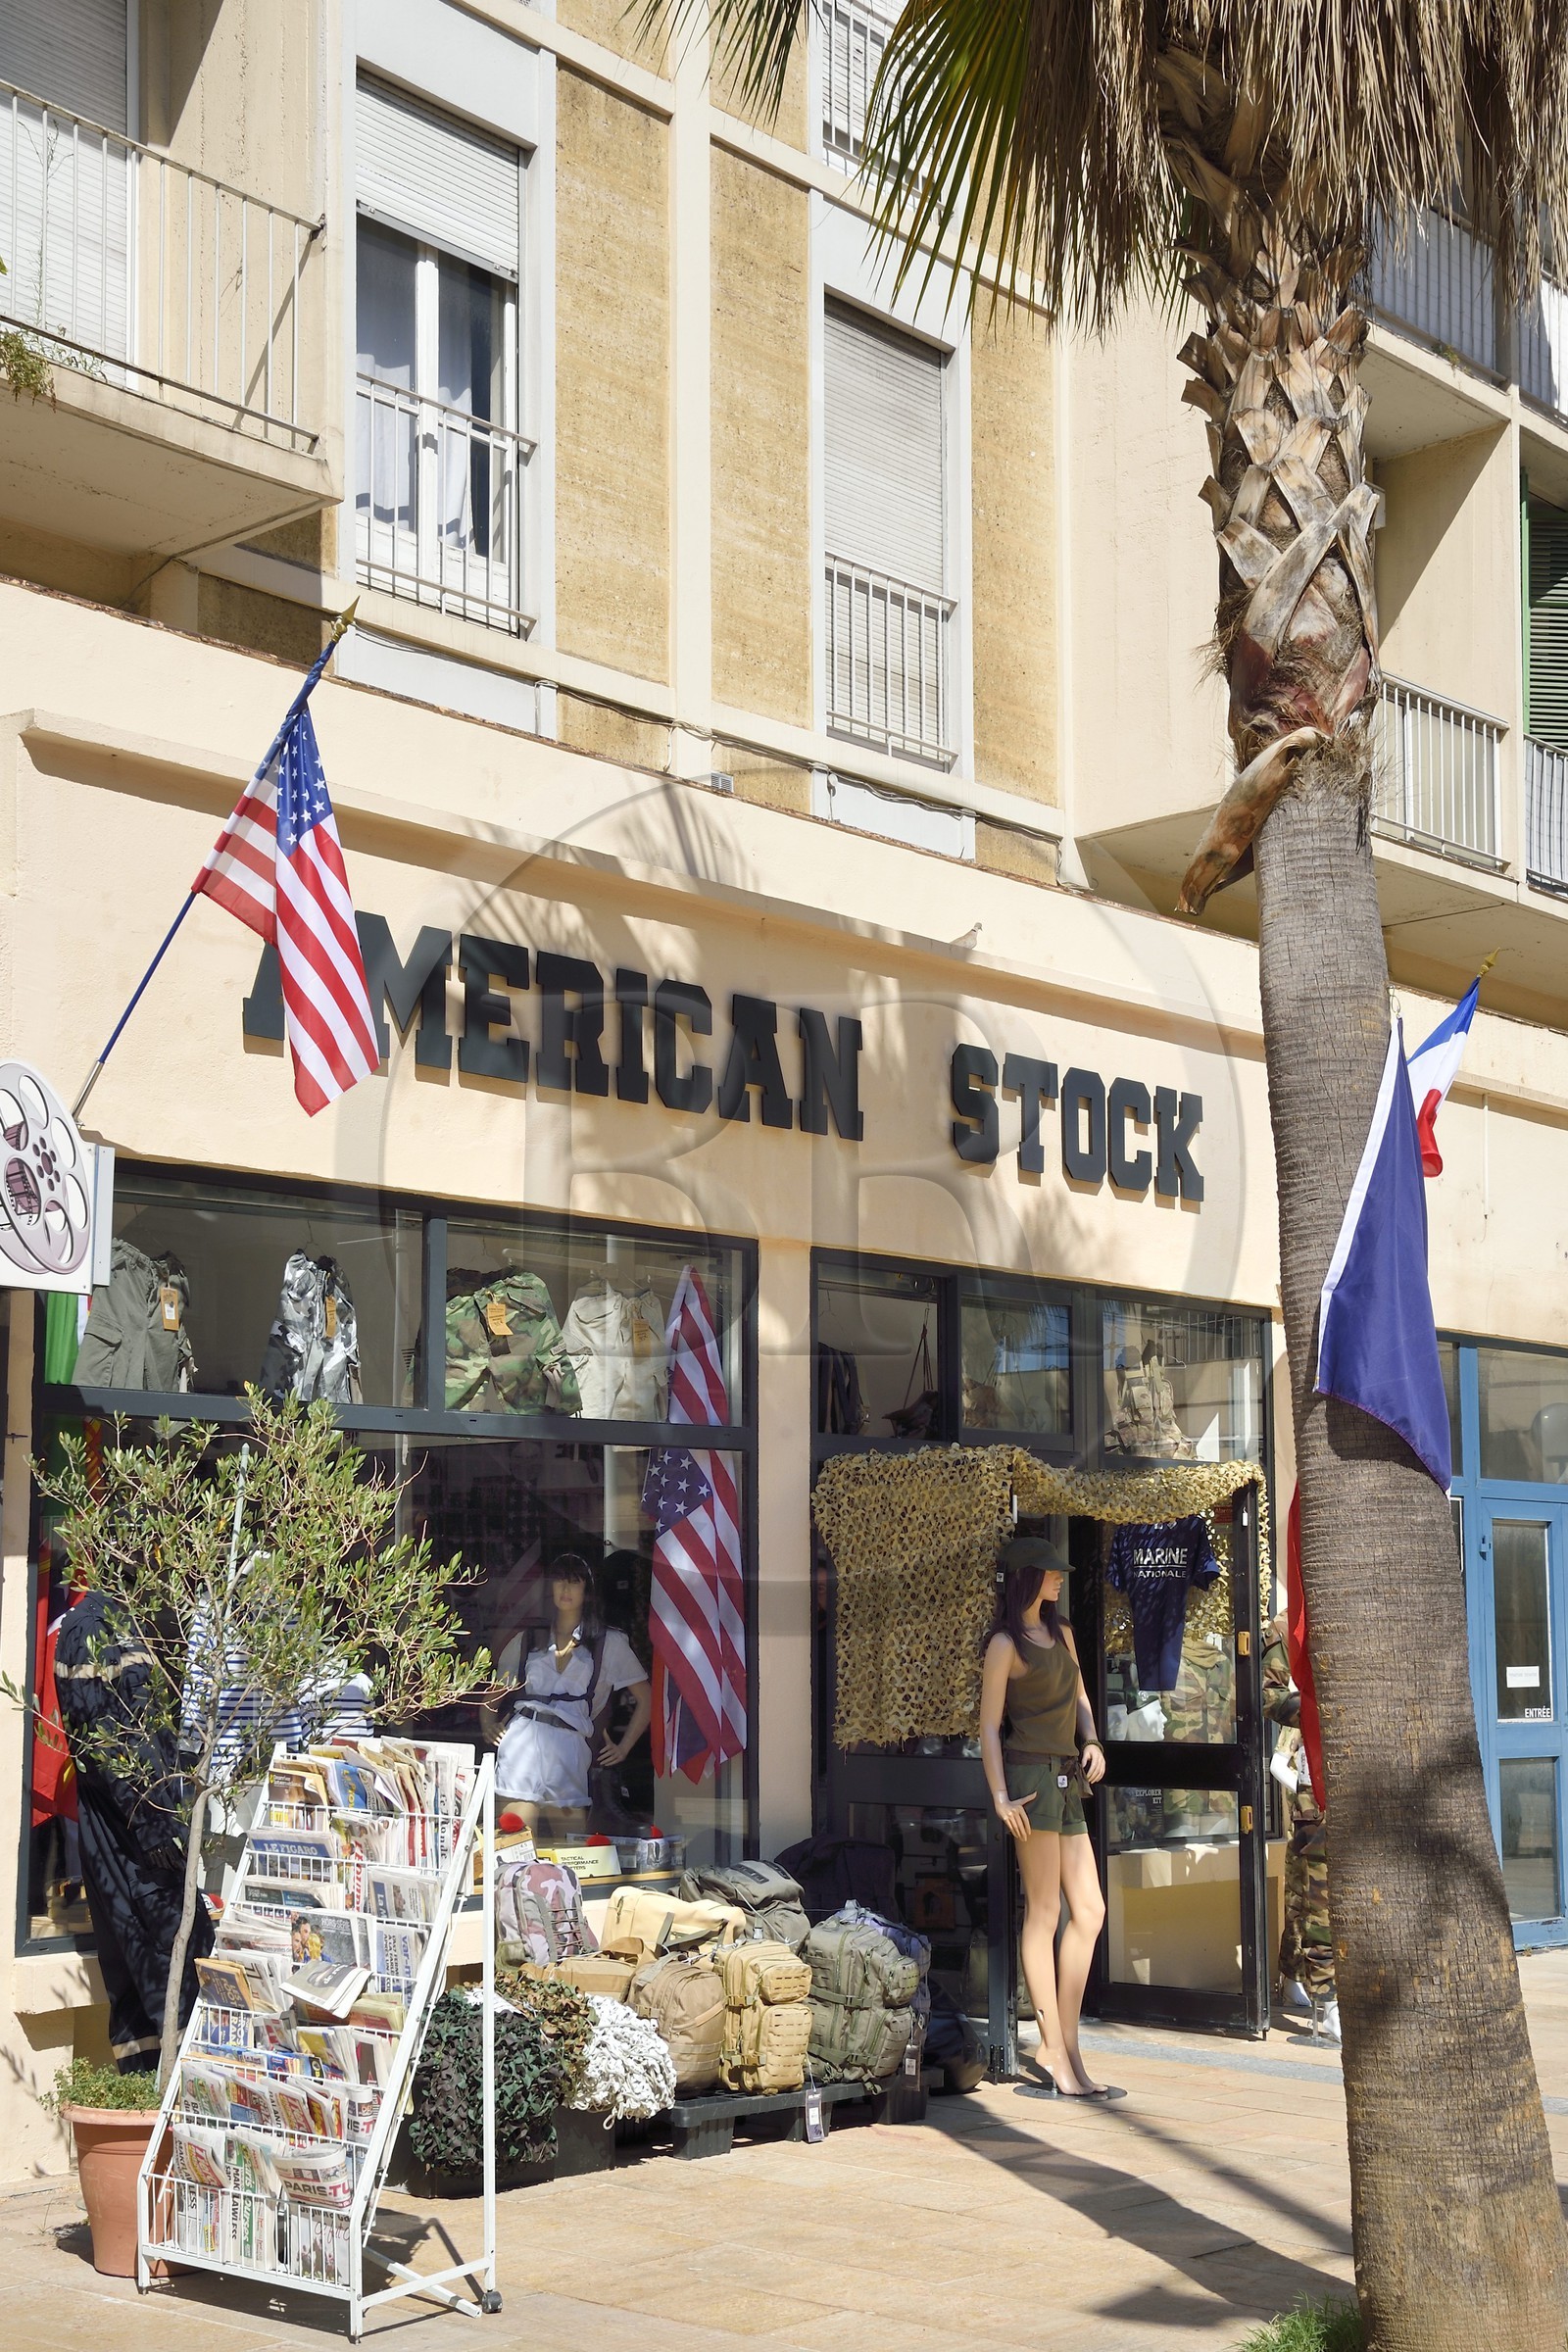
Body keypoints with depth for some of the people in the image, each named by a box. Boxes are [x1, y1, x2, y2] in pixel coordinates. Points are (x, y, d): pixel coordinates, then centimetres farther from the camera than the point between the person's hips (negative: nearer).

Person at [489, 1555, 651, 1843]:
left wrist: (623, 1748, 11)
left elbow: (645, 1699, 18)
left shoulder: (609, 1642, 15)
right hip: (522, 1741, 1)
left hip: (569, 1750, -1)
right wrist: (490, 1722, 11)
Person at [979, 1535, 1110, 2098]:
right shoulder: (1005, 1644, -5)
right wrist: (1000, 1796, -16)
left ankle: (1064, 2045, 10)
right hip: (1032, 1775, -8)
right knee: (1044, 1912, -5)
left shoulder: (1061, 1634, 17)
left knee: (1089, 1910, 4)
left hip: (1067, 1779, 8)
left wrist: (1091, 1742, 6)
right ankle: (1056, 2054, -2)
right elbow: (989, 1723, -8)